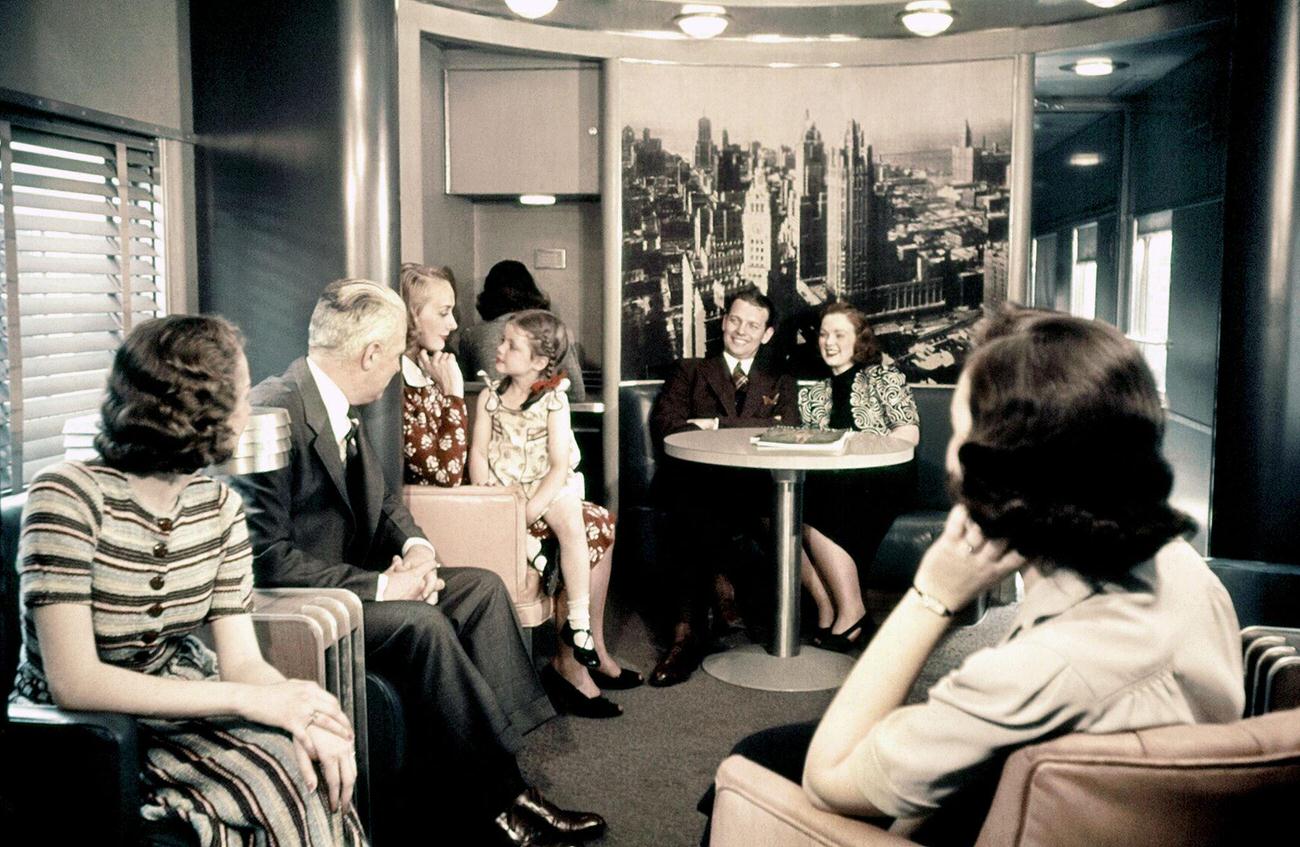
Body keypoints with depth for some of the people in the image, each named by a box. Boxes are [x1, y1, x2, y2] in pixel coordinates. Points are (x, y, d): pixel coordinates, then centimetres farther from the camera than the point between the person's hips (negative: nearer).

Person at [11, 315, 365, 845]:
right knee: (286, 788, -25)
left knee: (319, 775, -21)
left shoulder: (218, 507, -1)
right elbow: (73, 682, -25)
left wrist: (304, 715, -28)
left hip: (178, 700, 5)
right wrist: (250, 700, -30)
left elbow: (242, 661, -6)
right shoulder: (68, 497, -20)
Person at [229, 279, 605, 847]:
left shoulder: (340, 408, 7)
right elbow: (267, 559, -26)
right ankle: (490, 795, -12)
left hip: (350, 582, 10)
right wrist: (378, 586, -23)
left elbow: (381, 499, 18)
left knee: (482, 587, -1)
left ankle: (500, 773, -5)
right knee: (421, 623, -28)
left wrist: (415, 547, -3)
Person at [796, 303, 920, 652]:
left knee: (815, 517, -31)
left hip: (882, 476, -4)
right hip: (832, 483, 4)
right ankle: (826, 611, -20)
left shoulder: (882, 376, 10)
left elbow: (910, 433, -1)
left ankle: (852, 614, -20)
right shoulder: (814, 394, 24)